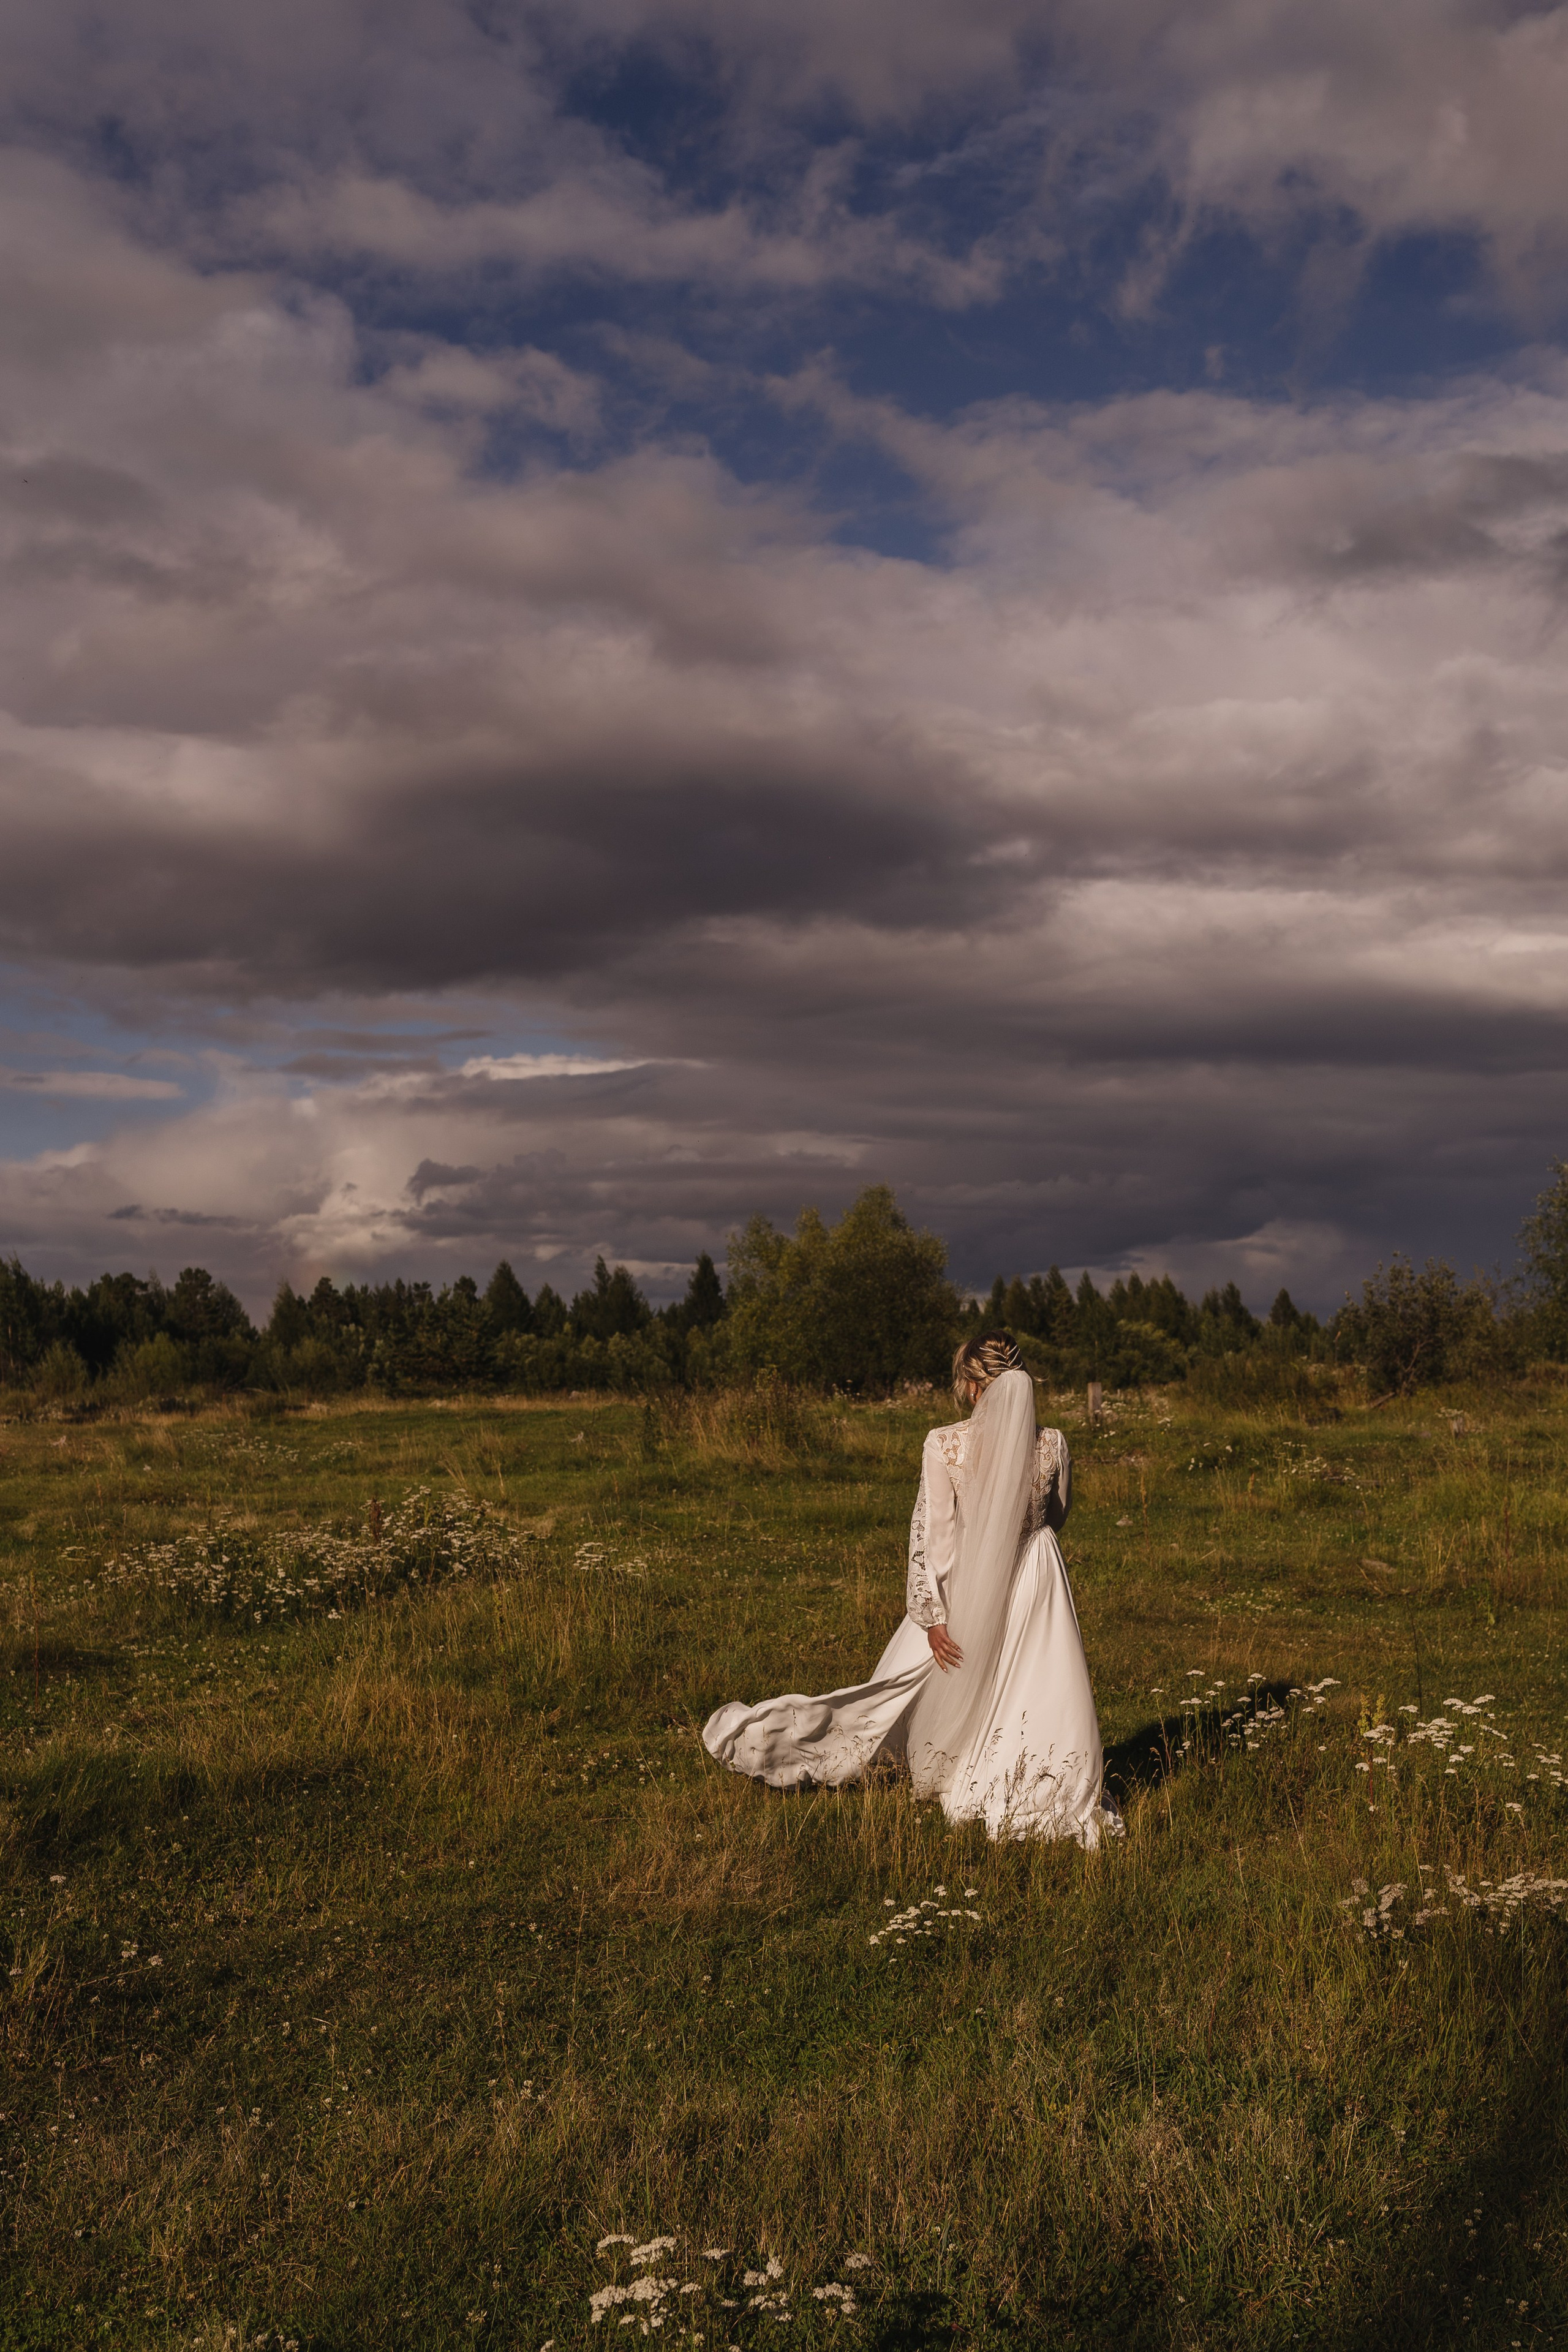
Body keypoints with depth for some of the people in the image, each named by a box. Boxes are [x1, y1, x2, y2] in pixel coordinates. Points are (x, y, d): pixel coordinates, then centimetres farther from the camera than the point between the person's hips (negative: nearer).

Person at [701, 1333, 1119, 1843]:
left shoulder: (945, 1445, -15)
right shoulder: (1052, 1444, -10)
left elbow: (931, 1534, -14)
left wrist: (932, 1616, -9)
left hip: (969, 1589, 0)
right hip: (1036, 1582, 0)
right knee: (1043, 1700, 9)